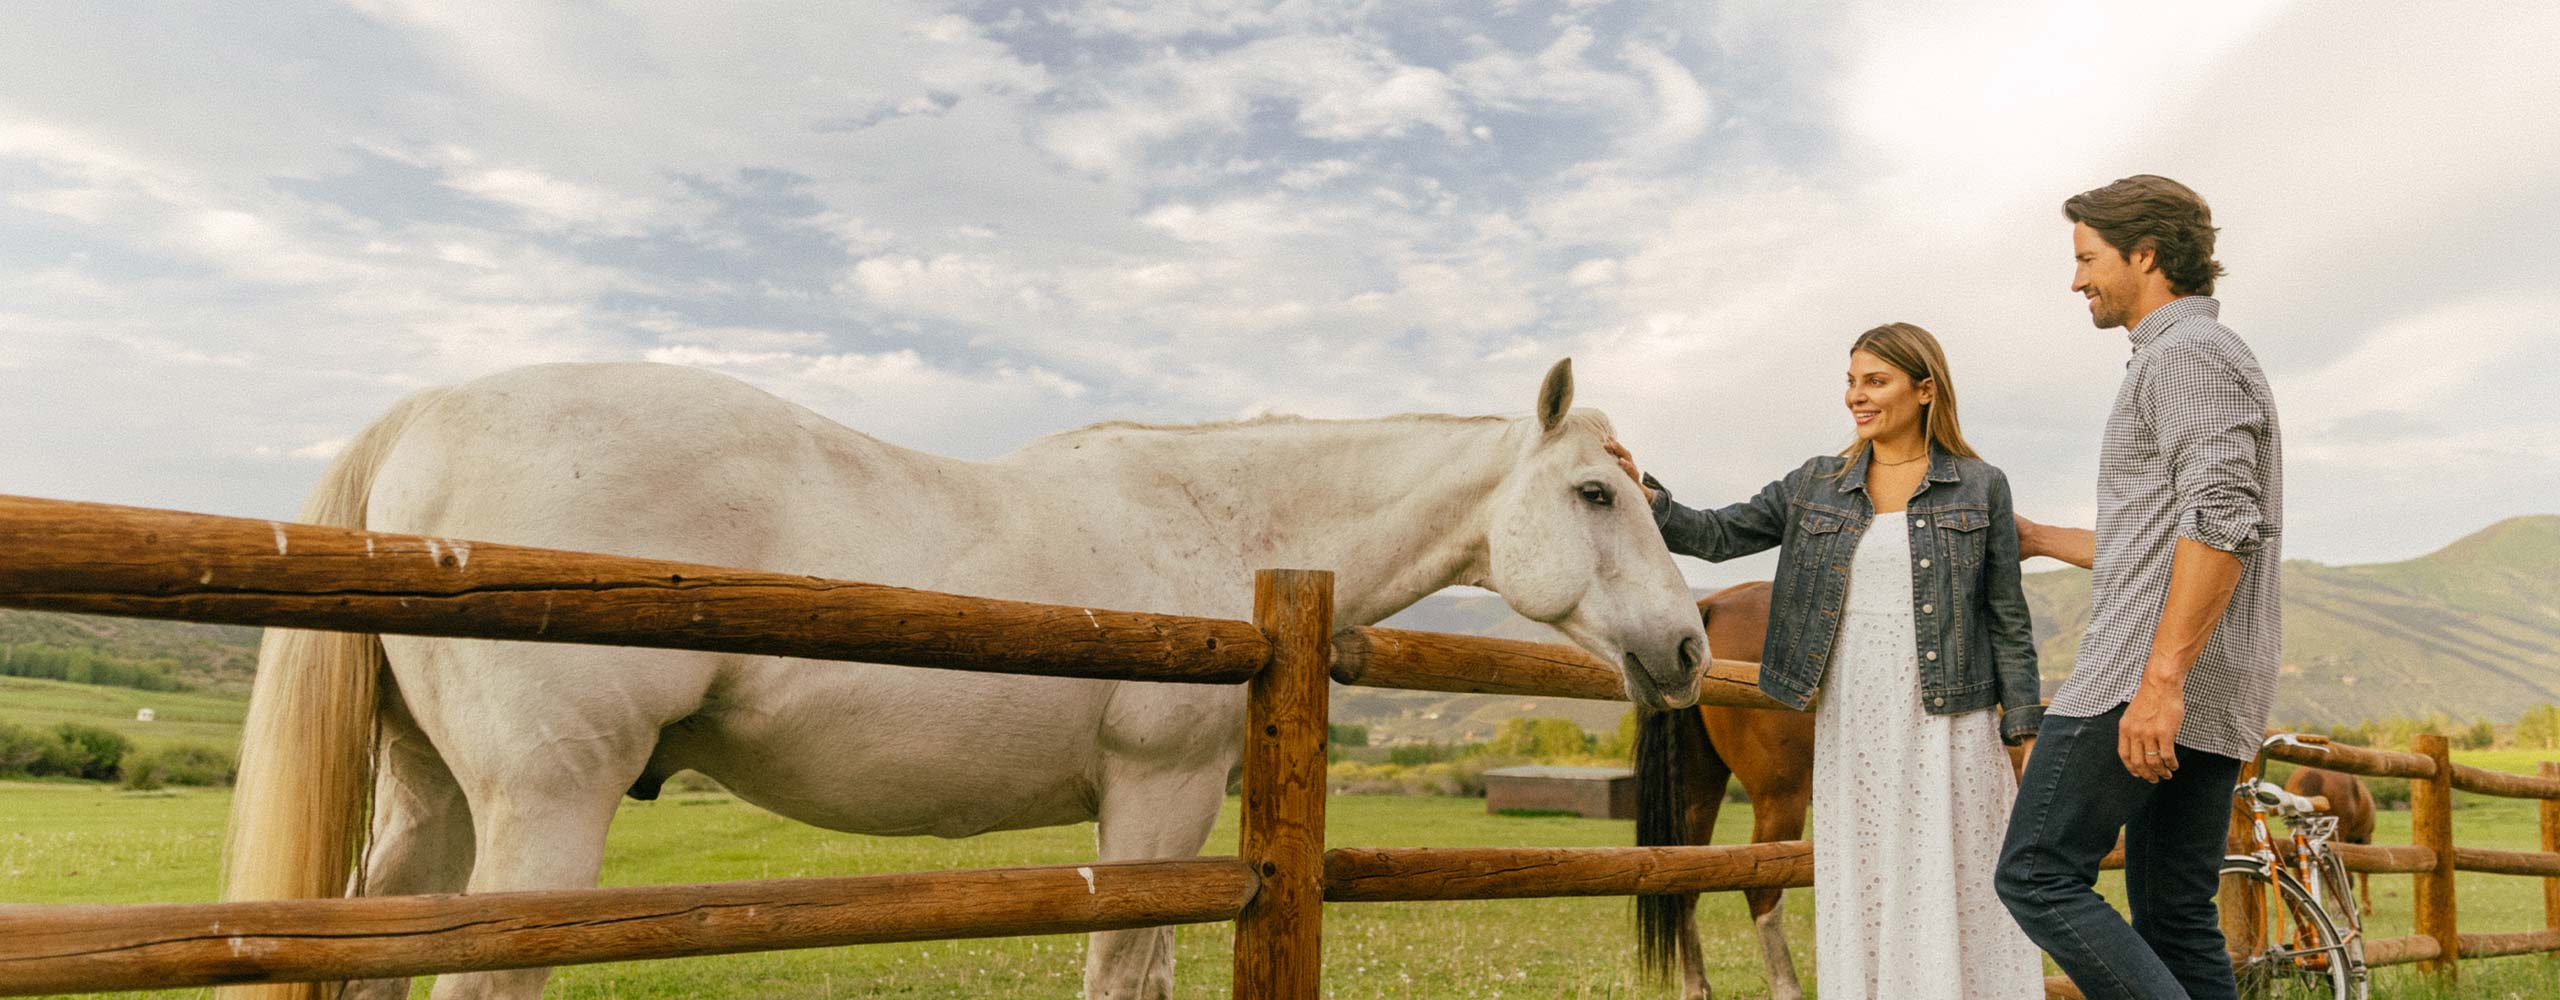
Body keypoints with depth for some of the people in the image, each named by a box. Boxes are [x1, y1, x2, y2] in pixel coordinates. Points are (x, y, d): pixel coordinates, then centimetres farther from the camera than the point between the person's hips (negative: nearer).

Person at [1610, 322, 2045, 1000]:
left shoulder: (1981, 488, 2)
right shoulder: (1815, 486, 8)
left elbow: (2006, 616, 2)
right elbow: (1719, 536, 2)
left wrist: (2025, 731, -2)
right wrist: (1641, 493, -14)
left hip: (1947, 722, -3)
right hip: (1849, 725, 3)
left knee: (1953, 889, 2)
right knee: (1858, 891, 9)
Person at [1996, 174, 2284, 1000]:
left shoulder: (2187, 352, -7)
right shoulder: (2216, 360, 25)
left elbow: (2222, 523, -21)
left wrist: (2162, 678, -26)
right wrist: (2036, 539, 34)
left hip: (2152, 678, -10)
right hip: (2218, 700, 10)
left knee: (2038, 877, -8)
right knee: (2175, 920, 12)